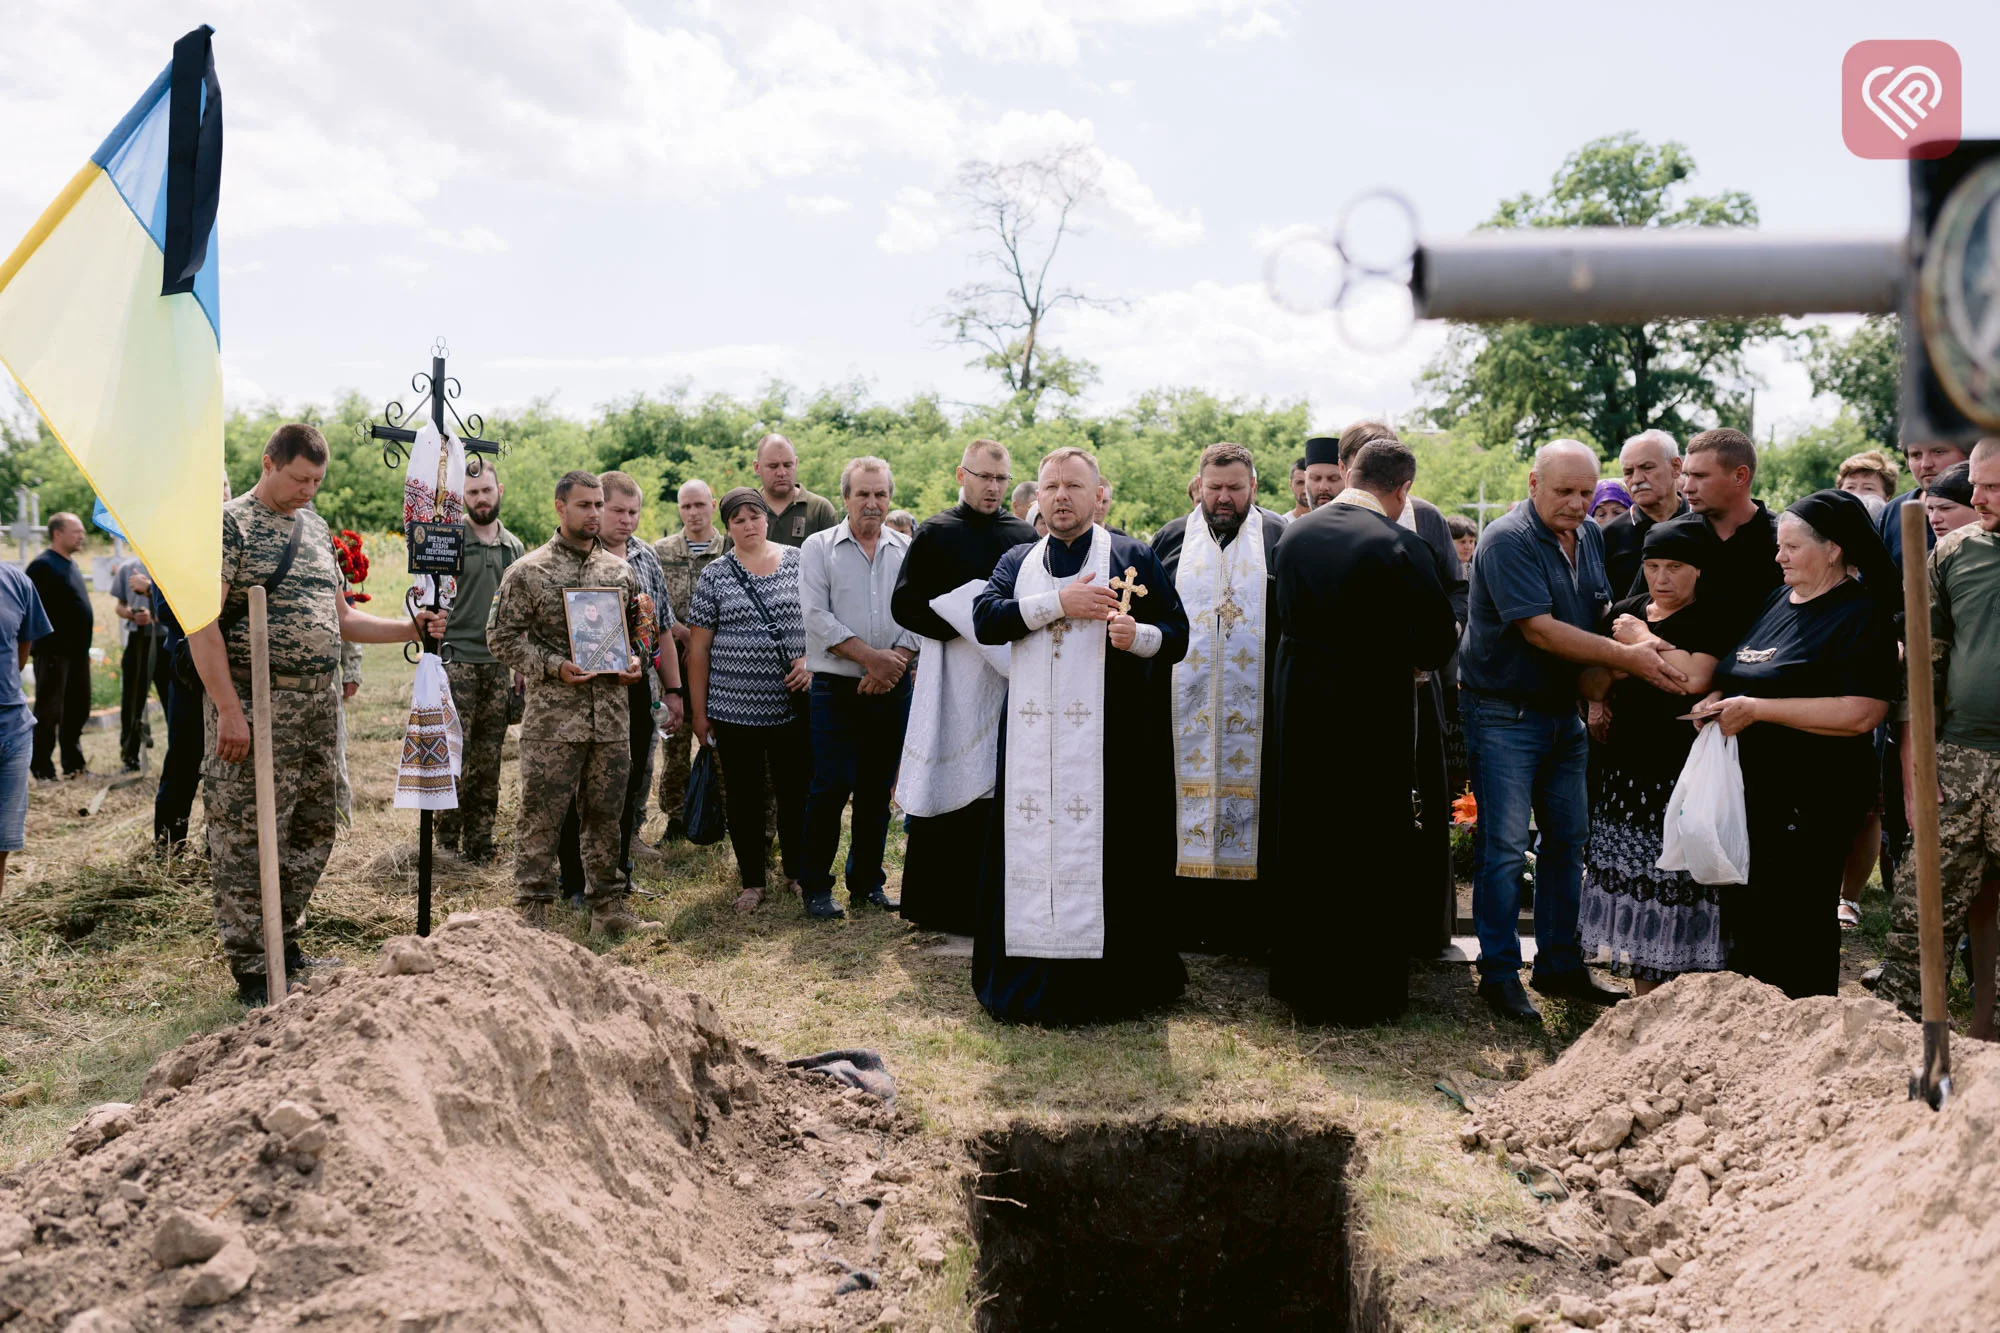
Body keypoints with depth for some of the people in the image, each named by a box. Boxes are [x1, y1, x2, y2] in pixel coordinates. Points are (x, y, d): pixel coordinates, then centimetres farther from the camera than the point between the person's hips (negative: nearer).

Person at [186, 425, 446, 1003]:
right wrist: (229, 710, -20)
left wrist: (411, 629, 7)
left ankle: (285, 940, 28)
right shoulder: (230, 522, -7)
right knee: (250, 840, -3)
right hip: (256, 706, -7)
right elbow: (201, 623, -14)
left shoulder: (315, 528, 16)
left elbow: (341, 619, 21)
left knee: (312, 834, 13)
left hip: (319, 704, 7)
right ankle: (252, 971, 6)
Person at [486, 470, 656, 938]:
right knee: (541, 815, -1)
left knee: (605, 813, 11)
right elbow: (502, 636, -3)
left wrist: (637, 660, 2)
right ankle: (532, 912, 7)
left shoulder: (620, 571, 13)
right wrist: (553, 667, -14)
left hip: (612, 717, 4)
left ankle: (609, 907, 20)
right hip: (552, 718, -4)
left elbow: (640, 627, 23)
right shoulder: (528, 572, -1)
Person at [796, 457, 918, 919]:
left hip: (892, 690, 3)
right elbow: (817, 616, -7)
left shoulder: (907, 552, 9)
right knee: (830, 788, -5)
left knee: (877, 790, 9)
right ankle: (815, 886, 7)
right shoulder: (818, 548, 2)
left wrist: (895, 662, -12)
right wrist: (870, 656, -14)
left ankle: (867, 882, 21)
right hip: (836, 689, -3)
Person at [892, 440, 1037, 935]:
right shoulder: (935, 534, 3)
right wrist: (965, 626, -14)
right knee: (947, 790, 1)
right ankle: (939, 904, 9)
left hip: (1012, 679, 2)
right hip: (953, 680, -2)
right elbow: (903, 605, -2)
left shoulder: (1024, 536, 10)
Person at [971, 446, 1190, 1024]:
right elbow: (985, 618, -3)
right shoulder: (1016, 562, 15)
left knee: (1109, 855, -3)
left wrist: (1138, 636, -19)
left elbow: (1178, 634, 2)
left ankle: (1112, 981, 7)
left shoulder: (1133, 558, 6)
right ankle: (1033, 981, 12)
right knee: (1033, 851, 3)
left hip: (1111, 737, -3)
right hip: (1032, 740, 3)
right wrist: (1060, 602, -12)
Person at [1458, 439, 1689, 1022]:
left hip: (1564, 712, 7)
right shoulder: (1507, 540, -16)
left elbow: (1601, 615, 13)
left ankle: (1560, 965, 22)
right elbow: (1539, 630, -23)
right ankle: (1499, 974, 6)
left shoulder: (1591, 536, 7)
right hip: (1504, 714, -7)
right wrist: (1624, 657, -25)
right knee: (1505, 846, -4)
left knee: (1568, 840, 11)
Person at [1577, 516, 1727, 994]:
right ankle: (1643, 999, 19)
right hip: (1626, 771, 6)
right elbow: (1589, 684, 11)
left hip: (1684, 774, -6)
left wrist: (1643, 640, -9)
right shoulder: (1624, 613, 13)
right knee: (1632, 879, 8)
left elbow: (1695, 679, -21)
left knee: (1680, 883, -6)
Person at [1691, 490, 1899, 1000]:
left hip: (1810, 802, -8)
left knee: (1796, 929, -1)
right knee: (1744, 917, 15)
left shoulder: (1861, 614, -11)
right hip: (1750, 792, 8)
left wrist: (1757, 709, -20)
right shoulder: (1779, 600, 14)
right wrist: (1720, 700, 4)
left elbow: (1861, 713, -23)